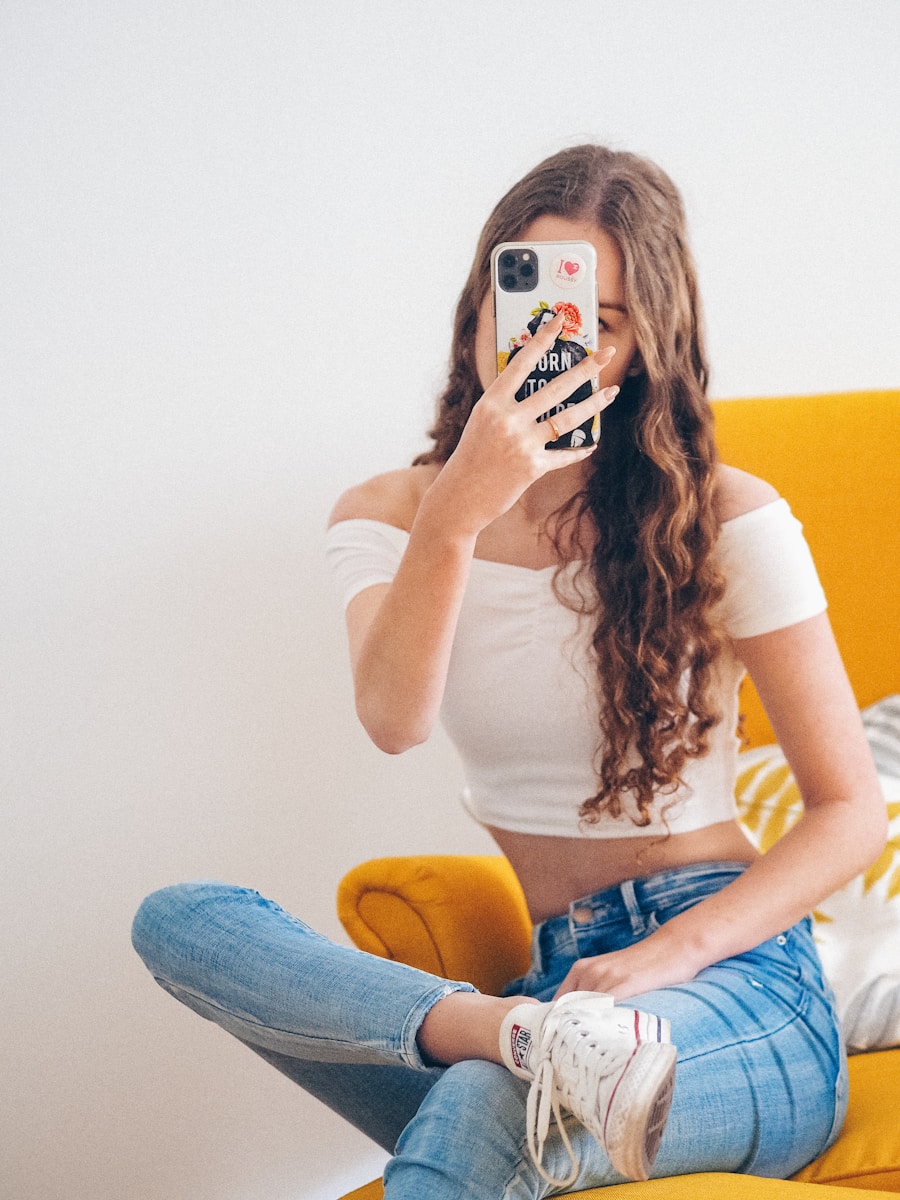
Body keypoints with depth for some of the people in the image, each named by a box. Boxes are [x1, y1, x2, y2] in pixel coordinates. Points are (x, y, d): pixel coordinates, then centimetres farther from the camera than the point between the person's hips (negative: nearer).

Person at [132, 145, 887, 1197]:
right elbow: (394, 718, -14)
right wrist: (455, 516, -30)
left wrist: (663, 960, -17)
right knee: (177, 919, -18)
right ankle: (534, 1034, -31)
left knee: (479, 1115, -39)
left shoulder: (726, 520, -3)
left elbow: (852, 812, -2)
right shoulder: (388, 515, 7)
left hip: (734, 973, -6)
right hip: (553, 968, 6)